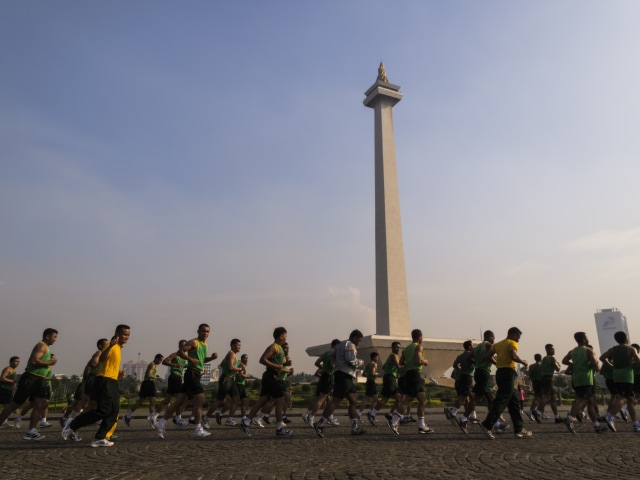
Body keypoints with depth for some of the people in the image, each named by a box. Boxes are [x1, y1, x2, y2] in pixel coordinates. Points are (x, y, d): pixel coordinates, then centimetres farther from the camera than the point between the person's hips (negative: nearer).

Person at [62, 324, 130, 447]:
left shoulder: (118, 348, 19)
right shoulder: (112, 346, -10)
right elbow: (101, 359, -29)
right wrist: (110, 346, -43)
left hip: (112, 383, 10)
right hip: (105, 382, -10)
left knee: (114, 412, 3)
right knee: (103, 411, -13)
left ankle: (99, 438, 7)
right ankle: (71, 427, 2)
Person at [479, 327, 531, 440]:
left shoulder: (498, 344, 19)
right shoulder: (512, 343, -2)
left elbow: (488, 355, 12)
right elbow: (514, 356, -20)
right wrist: (523, 361, -3)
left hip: (500, 372, 9)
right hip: (508, 372, -8)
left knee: (514, 401, 15)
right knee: (501, 400, -11)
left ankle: (519, 429, 17)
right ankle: (487, 425, -18)